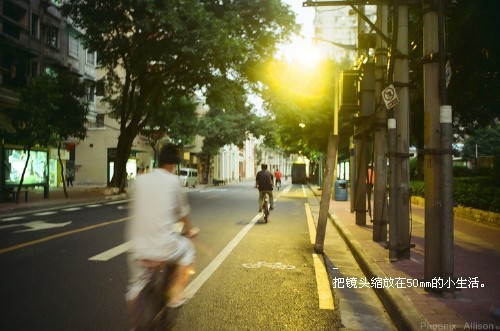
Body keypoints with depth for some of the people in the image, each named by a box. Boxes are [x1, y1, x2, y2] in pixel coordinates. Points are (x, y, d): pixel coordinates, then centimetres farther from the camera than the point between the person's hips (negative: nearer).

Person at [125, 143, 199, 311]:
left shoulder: (140, 179, 8)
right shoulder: (173, 180, -1)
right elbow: (182, 211, 10)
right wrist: (188, 230, 30)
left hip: (137, 248, 4)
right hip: (163, 246, -4)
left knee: (136, 285, 24)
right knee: (187, 249, 25)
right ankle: (176, 295, 21)